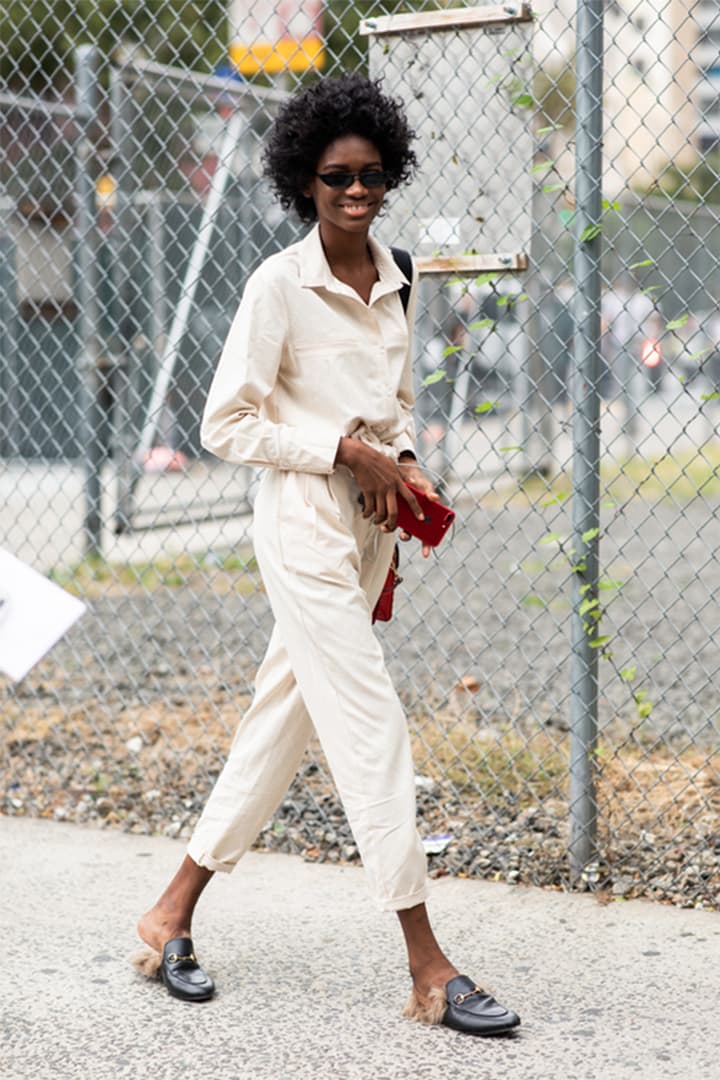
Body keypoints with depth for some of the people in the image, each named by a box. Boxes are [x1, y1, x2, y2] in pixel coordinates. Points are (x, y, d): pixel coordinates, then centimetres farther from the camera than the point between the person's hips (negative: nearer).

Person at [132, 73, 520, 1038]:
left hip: (369, 523, 8)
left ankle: (175, 912, 25)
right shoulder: (279, 285, -12)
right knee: (373, 731, -8)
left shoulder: (391, 279, 9)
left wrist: (405, 464, 2)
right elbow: (228, 425, -12)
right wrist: (346, 449, -16)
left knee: (284, 722, 12)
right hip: (305, 522, -8)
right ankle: (430, 972, -3)